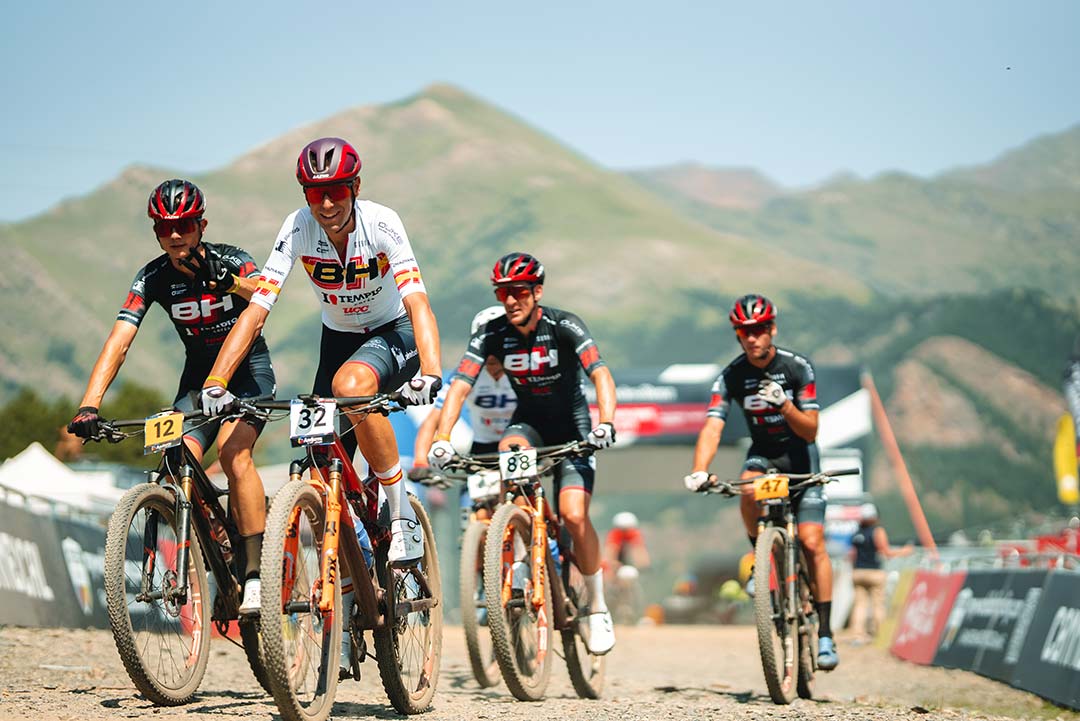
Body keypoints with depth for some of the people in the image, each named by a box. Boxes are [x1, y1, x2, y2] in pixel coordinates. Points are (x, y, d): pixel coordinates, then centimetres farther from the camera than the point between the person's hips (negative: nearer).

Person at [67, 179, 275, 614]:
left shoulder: (230, 260, -18)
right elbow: (118, 343, -23)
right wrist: (88, 406, -36)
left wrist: (228, 281, -59)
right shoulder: (153, 279, -13)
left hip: (248, 366, -3)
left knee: (233, 452, -28)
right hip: (199, 373, 3)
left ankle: (256, 573, -27)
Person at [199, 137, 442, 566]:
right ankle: (342, 572, 18)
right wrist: (215, 383, -36)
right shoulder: (298, 229, -20)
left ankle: (402, 514, -22)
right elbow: (256, 311, -24)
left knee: (350, 386, -36)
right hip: (338, 337, 4)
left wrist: (429, 372, -53)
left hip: (394, 333, -3)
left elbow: (417, 303, -35)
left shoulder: (382, 224, -26)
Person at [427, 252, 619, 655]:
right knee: (508, 453, -34)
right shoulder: (491, 334, -13)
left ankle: (597, 608, 0)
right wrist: (441, 439, -37)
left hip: (572, 426, -3)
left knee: (574, 516, -19)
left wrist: (606, 423, -51)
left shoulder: (563, 327, -20)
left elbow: (601, 374, -33)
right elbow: (459, 386, -22)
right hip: (528, 421, 3)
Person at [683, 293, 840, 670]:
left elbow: (810, 430, -18)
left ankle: (825, 634, -7)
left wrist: (784, 404, -37)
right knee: (748, 491, -35)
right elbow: (712, 428, -25)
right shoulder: (732, 376, -14)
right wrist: (699, 472, -42)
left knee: (812, 543, -12)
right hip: (762, 454, 1)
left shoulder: (797, 367, -17)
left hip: (799, 455, -1)